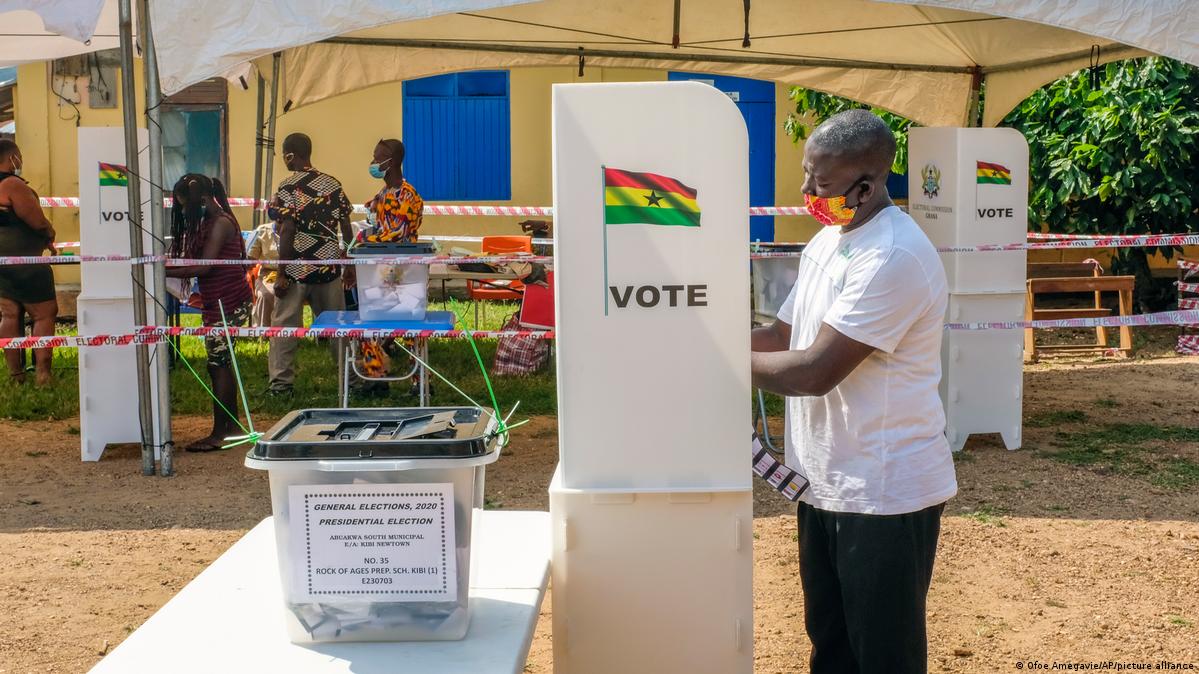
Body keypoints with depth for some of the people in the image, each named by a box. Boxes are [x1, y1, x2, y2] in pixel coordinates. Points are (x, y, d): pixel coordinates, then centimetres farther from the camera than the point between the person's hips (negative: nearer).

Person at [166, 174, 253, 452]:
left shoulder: (220, 223, -15)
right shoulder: (208, 222, 14)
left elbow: (204, 267, -21)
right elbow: (196, 260, 11)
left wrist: (163, 272, -19)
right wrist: (167, 266, -1)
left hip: (228, 304, -10)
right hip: (218, 302, 10)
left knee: (218, 364, -7)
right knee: (222, 363, 14)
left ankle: (218, 434, -2)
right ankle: (232, 425, 23)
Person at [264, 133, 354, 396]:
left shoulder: (288, 188, -9)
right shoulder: (333, 184, 5)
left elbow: (287, 232, -14)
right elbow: (346, 229, 5)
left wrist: (281, 274, -10)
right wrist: (349, 265, 14)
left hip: (297, 269, -5)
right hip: (329, 267, 5)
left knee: (284, 325, 4)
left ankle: (282, 382, 5)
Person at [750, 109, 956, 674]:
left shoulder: (894, 257, -23)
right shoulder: (825, 242, 8)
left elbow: (816, 371, -25)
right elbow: (782, 336, 14)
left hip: (885, 493, -9)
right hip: (826, 481, 9)